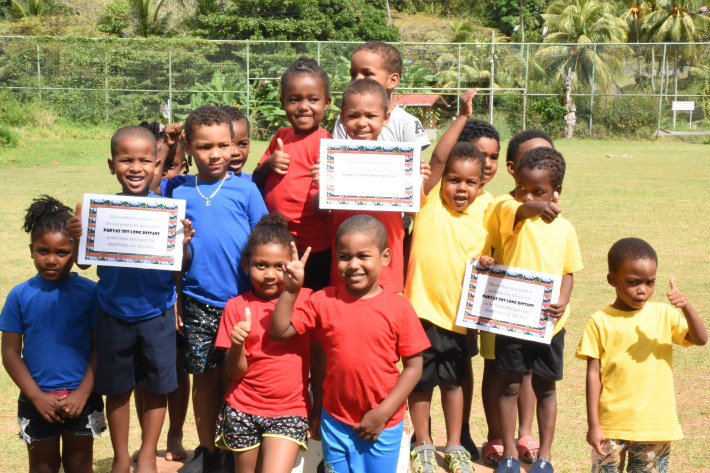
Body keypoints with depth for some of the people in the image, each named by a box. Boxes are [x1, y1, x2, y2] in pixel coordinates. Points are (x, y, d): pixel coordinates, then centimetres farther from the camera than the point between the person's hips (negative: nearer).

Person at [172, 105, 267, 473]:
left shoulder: (245, 189, -2)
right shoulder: (180, 192, 4)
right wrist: (175, 300, 6)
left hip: (242, 300, -2)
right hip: (199, 303, 2)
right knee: (204, 377, 11)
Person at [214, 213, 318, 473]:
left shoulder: (305, 298, -2)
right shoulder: (237, 307, -1)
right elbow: (235, 372, -2)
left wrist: (319, 404, 2)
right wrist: (237, 345, -21)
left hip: (290, 411, -1)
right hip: (242, 411, 2)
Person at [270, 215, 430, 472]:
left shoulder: (399, 308, -11)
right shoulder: (323, 301, -5)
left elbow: (414, 366, -8)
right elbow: (279, 331, -4)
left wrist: (383, 412, -12)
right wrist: (291, 289, -15)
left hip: (383, 425, -2)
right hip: (336, 422, 2)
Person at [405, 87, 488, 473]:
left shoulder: (478, 221, 4)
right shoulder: (430, 203, -7)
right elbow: (438, 157, -19)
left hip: (456, 312, 3)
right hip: (421, 307, -3)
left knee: (453, 381, 15)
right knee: (421, 381, 9)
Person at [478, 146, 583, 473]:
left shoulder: (564, 228, 4)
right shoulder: (510, 213, -8)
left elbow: (568, 271, 9)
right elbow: (521, 209, -32)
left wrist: (562, 302, -10)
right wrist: (536, 208, -56)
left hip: (548, 322, 2)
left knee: (545, 387, 12)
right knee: (509, 385, 6)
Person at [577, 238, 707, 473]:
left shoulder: (664, 314, 2)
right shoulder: (600, 322, -4)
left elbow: (700, 339, -9)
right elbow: (594, 374, -4)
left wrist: (686, 306, -26)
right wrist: (593, 424, -6)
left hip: (656, 426, 2)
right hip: (611, 426, -1)